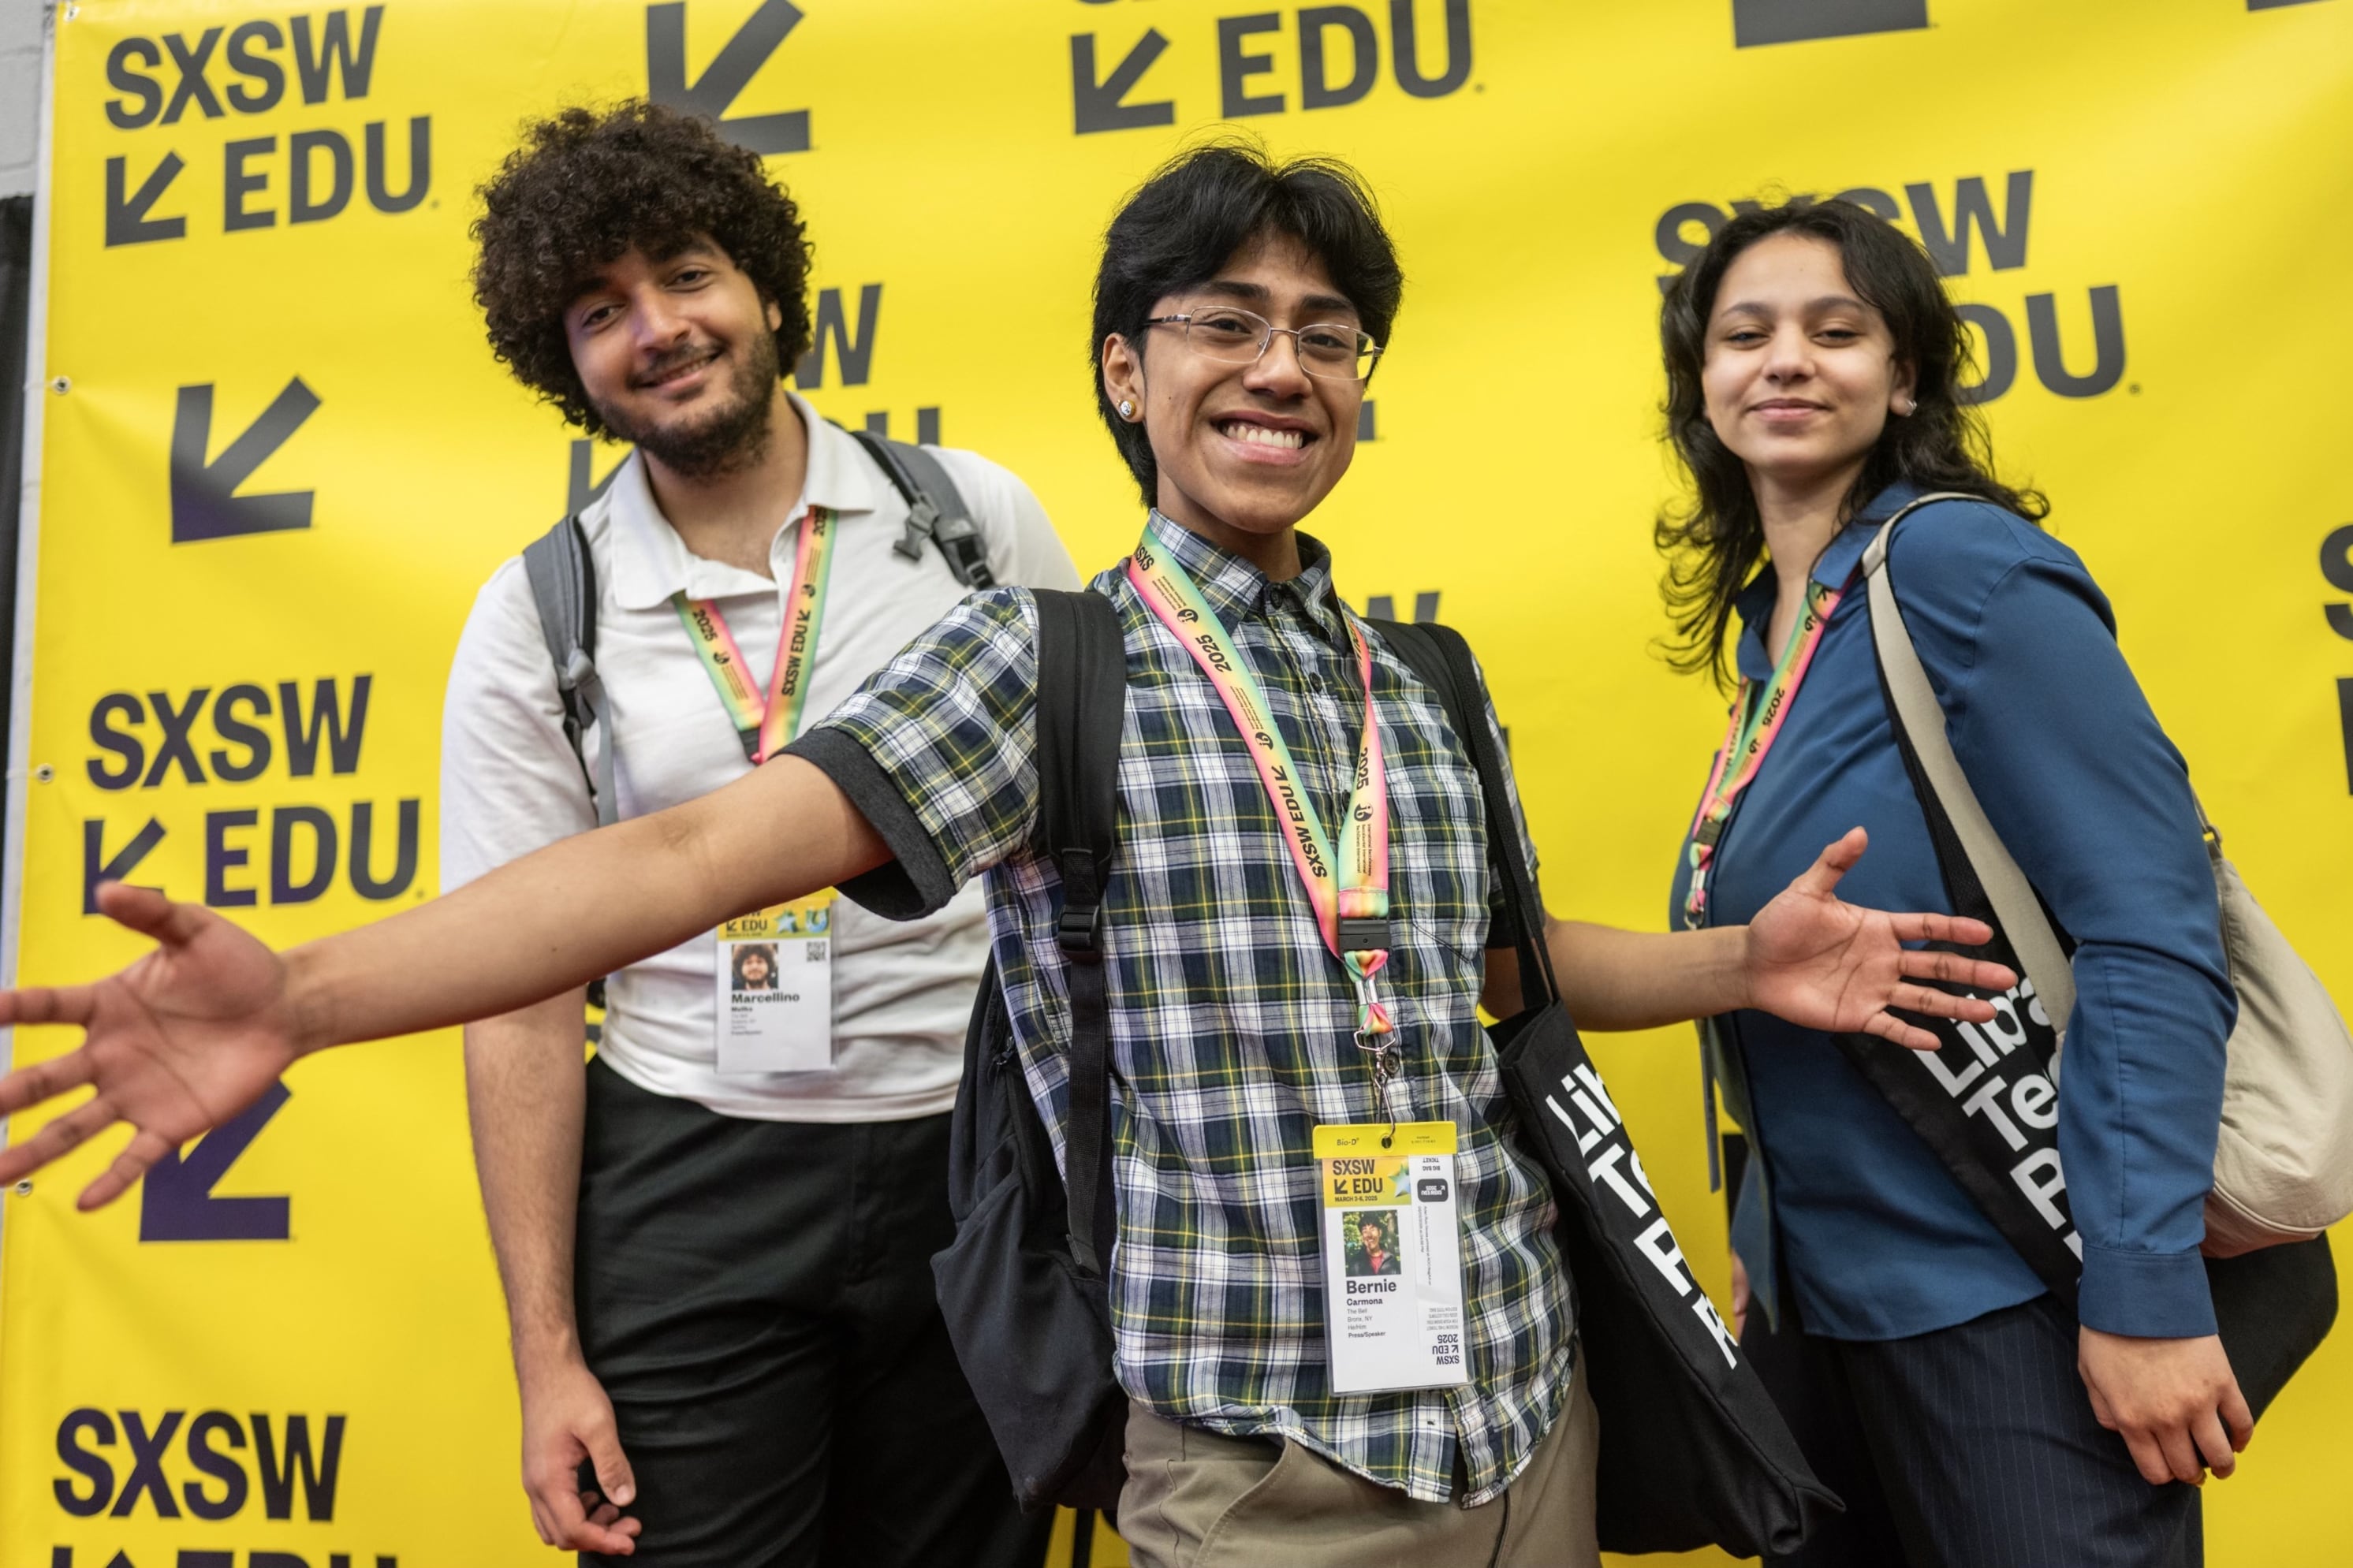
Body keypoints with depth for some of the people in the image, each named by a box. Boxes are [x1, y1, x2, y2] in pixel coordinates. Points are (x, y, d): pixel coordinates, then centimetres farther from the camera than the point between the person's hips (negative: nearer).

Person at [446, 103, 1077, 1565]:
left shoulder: (975, 516, -2)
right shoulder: (536, 618, -2)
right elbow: (524, 1001, -2)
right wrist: (547, 1351, -3)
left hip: (978, 1161, 1)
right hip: (688, 1186, 0)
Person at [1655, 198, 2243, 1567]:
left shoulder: (1962, 565, -14)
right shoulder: (1767, 621, 7)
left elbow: (2156, 932, -19)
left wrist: (2146, 1293, -20)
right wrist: (1771, 1246, 15)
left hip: (2000, 1300, -7)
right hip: (1815, 1289, 8)